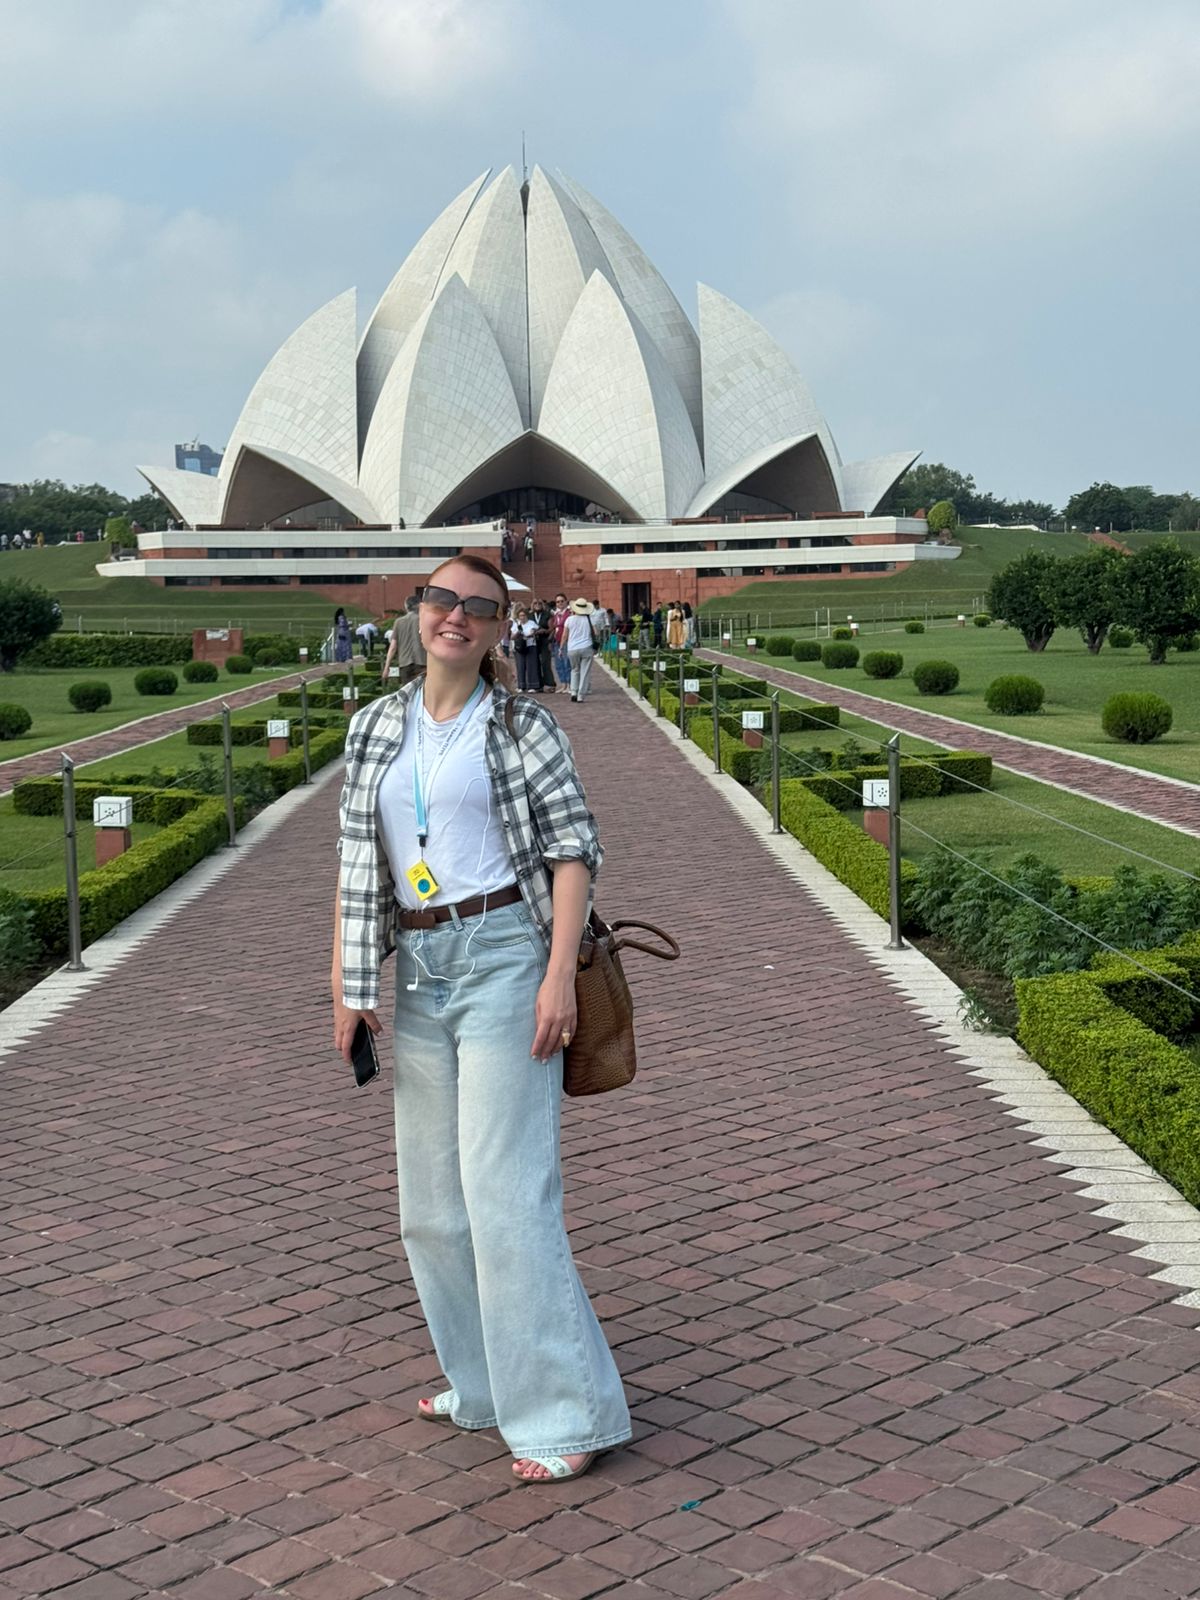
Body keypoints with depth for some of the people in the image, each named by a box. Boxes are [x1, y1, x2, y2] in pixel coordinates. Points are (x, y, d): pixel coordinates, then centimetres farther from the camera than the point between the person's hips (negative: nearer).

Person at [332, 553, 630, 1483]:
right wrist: (349, 988, 7)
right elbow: (359, 863, 10)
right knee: (432, 1198, 13)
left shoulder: (522, 725, -3)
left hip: (503, 957, -6)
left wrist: (560, 975, -16)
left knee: (506, 1191, -8)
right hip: (419, 970, 6)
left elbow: (575, 846, -6)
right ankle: (485, 1383, 30)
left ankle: (570, 1413, 2)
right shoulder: (375, 728, 10)